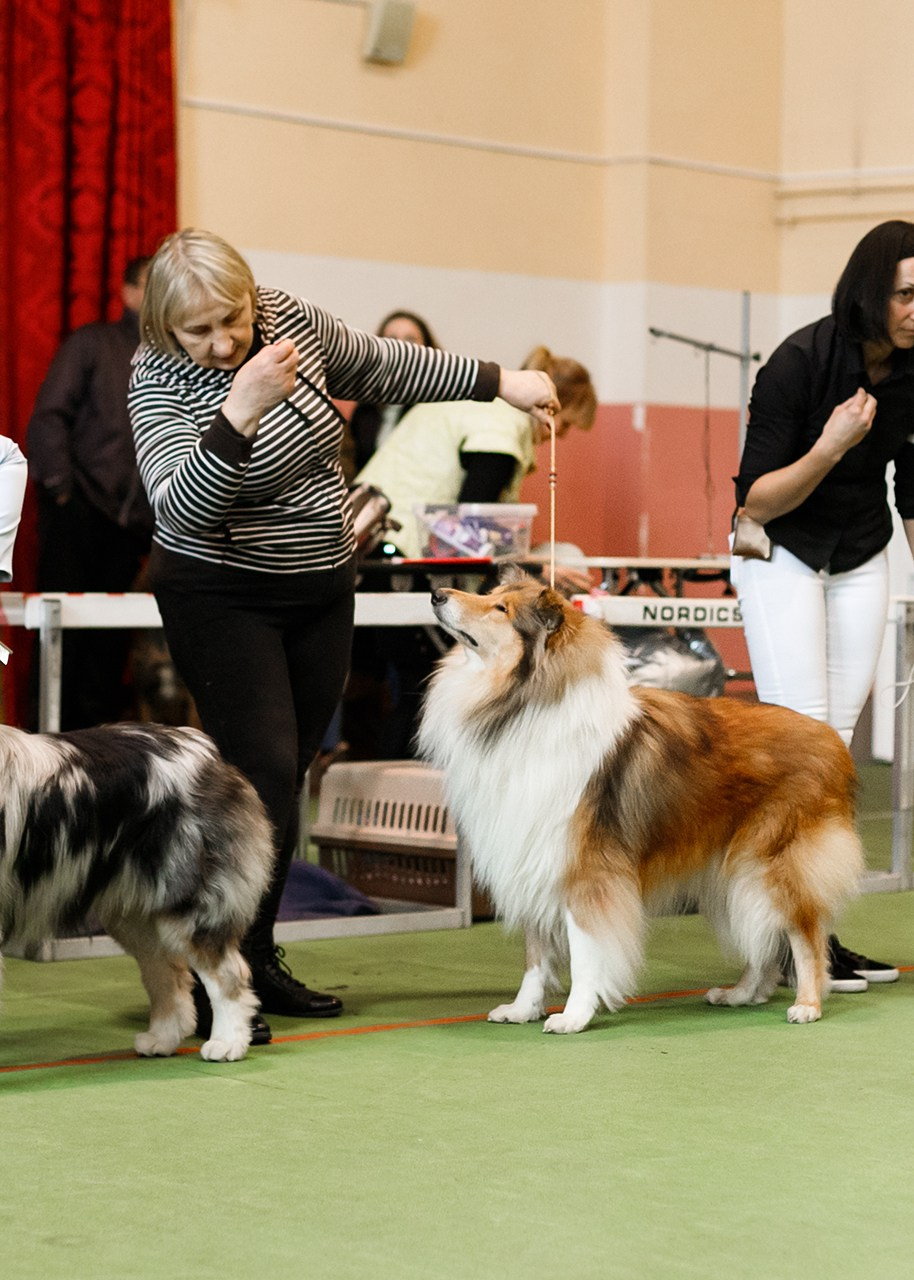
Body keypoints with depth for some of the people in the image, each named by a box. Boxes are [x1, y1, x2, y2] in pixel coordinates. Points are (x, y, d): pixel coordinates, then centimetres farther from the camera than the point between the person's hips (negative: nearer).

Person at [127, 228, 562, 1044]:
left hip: (323, 591, 6)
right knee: (261, 774, -15)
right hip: (224, 600, -6)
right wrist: (241, 409, -40)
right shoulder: (160, 382, -18)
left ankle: (258, 959, 17)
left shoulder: (290, 320, -3)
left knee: (288, 776, 8)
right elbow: (179, 509, -31)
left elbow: (384, 367, 14)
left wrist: (499, 382, 14)